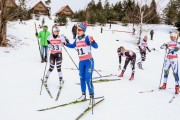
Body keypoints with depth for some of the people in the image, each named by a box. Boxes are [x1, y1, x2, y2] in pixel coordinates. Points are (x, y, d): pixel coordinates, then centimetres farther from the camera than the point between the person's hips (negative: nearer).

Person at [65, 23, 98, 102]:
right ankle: (83, 95, 27)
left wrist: (92, 41, -40)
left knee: (88, 79, -11)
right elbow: (72, 46, 28)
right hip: (81, 62, 7)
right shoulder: (77, 40, 6)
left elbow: (96, 46, -22)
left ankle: (92, 96, -1)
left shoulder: (87, 38, -13)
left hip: (89, 61, -7)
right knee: (82, 79, 13)